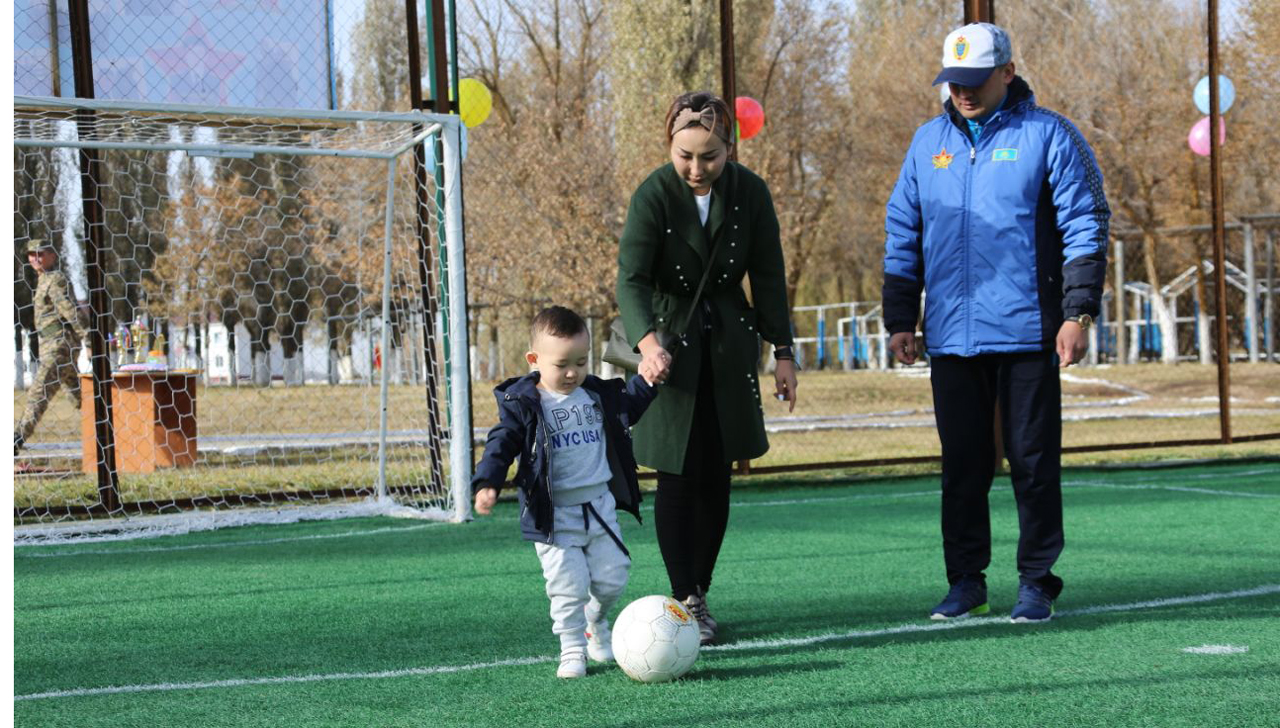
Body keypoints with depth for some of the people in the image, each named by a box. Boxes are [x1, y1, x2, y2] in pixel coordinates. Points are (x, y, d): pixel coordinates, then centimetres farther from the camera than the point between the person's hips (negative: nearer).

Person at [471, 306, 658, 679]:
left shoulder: (599, 394, 6)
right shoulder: (522, 403, -9)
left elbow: (631, 404, 23)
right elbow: (501, 443, -11)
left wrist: (648, 381, 7)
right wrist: (488, 483, -24)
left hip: (600, 504, 5)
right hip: (554, 515, -4)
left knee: (612, 580, 9)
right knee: (568, 586, -5)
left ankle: (595, 621, 38)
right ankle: (572, 649, 9)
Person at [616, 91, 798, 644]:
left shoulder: (750, 193, -6)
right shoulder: (653, 195, -16)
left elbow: (768, 276, 2)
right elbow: (632, 279, -24)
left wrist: (782, 352, 0)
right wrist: (647, 342, -41)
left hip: (728, 344, 3)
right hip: (669, 343, -3)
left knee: (715, 478, 3)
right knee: (678, 479, -7)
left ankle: (699, 594, 14)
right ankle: (685, 601, -2)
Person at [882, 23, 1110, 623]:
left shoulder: (1048, 136, -1)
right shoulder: (929, 141, 12)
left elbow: (1085, 226, -3)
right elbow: (902, 235, 16)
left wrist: (1078, 312, -11)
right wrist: (899, 320, 10)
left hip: (1026, 332, -4)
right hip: (951, 337, 4)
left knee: (1033, 461, 2)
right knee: (962, 463, 7)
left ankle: (1036, 581, 11)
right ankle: (966, 581, 16)